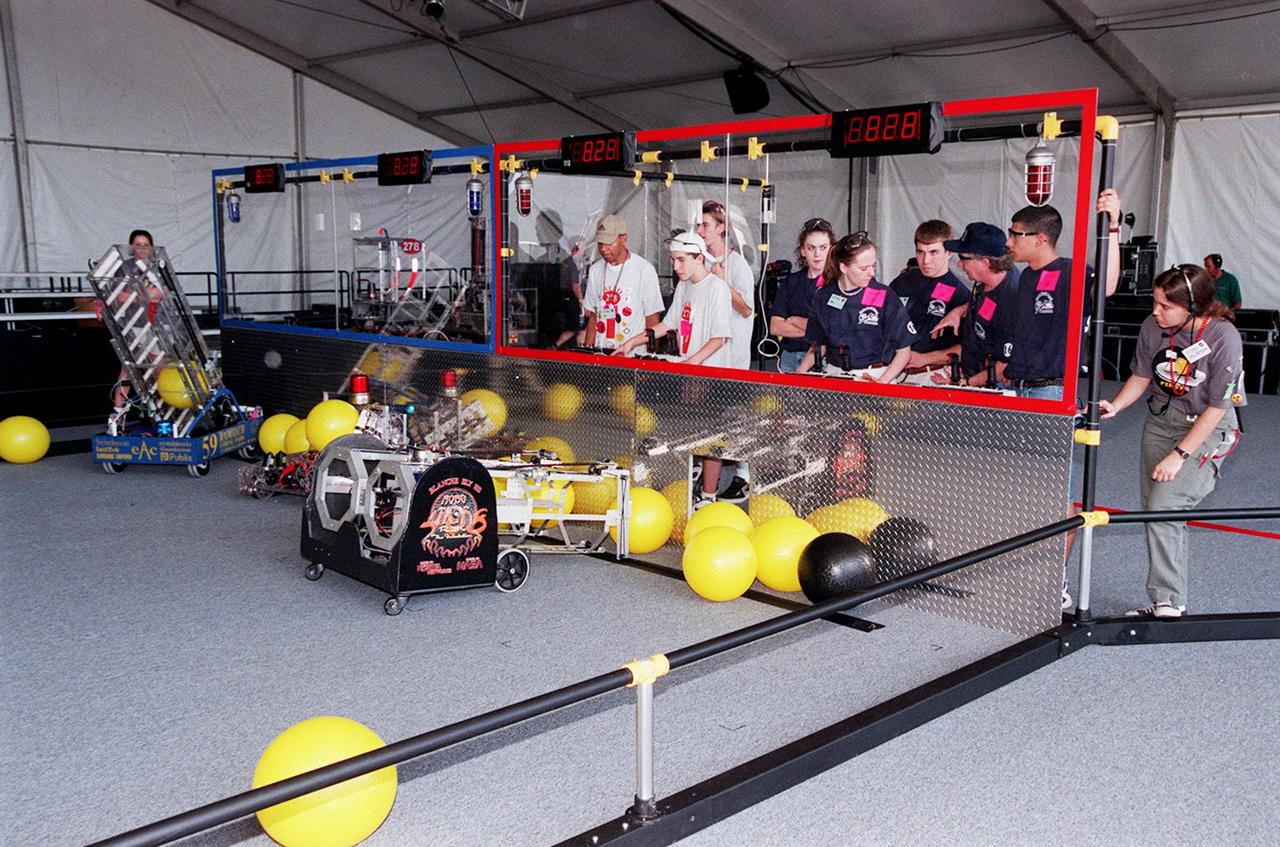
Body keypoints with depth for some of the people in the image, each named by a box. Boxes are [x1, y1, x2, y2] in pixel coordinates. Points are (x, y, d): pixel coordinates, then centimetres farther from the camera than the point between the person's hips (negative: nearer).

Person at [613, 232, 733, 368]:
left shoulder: (717, 287, -10)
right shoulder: (683, 285, 15)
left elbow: (721, 336, -14)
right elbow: (669, 323, 21)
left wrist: (693, 361, -23)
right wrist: (632, 342, 15)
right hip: (686, 367, 6)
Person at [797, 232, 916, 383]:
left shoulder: (884, 297, -2)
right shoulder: (823, 297, 7)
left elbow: (904, 350, 1)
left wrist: (883, 381, -12)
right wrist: (799, 373, 4)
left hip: (876, 376, -2)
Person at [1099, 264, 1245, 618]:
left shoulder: (1224, 338, -22)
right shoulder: (1153, 326, -9)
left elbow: (1216, 408, -18)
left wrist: (1179, 455, -19)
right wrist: (1115, 406, -12)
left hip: (1207, 430, -5)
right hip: (1160, 421, 6)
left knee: (1164, 508, -18)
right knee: (1153, 512, 6)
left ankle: (1168, 603, -7)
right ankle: (1163, 603, 18)